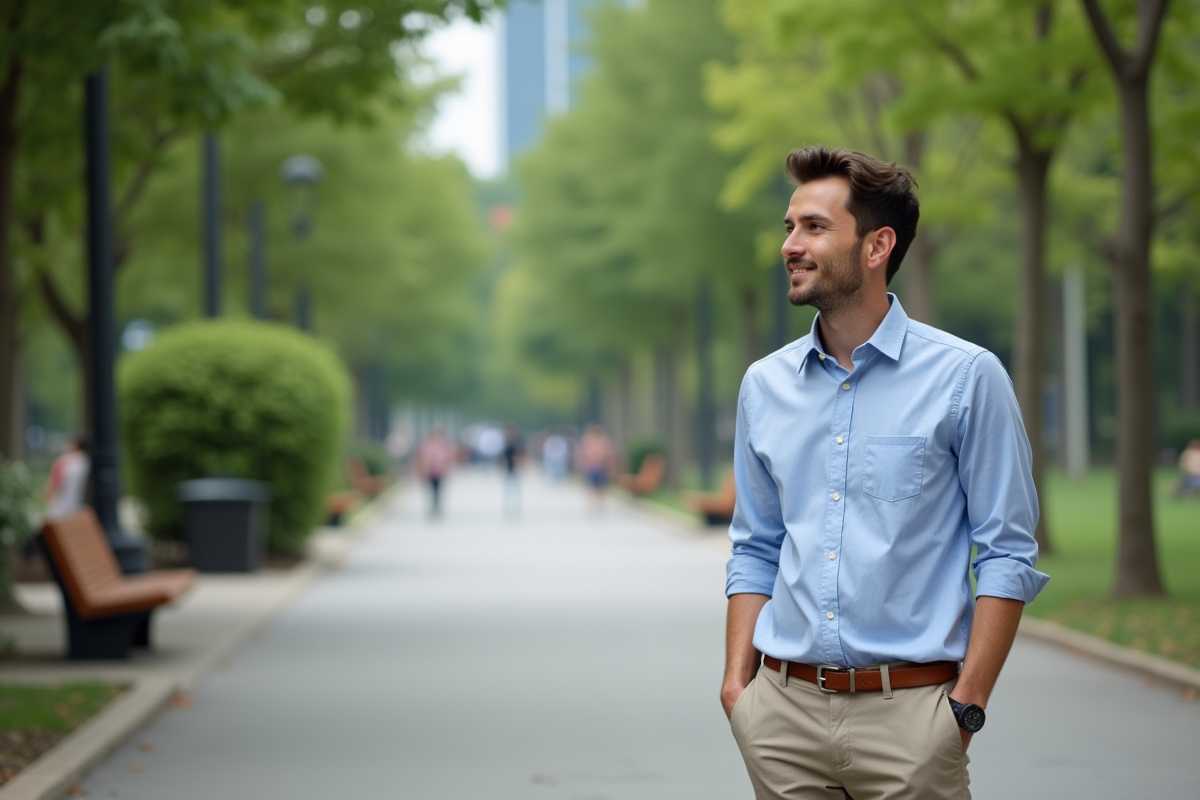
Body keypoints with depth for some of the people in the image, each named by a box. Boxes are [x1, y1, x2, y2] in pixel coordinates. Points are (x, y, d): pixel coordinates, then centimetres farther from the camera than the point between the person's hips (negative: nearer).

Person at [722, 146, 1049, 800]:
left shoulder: (966, 376, -4)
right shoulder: (764, 385, 9)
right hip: (785, 708, 4)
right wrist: (737, 679, 4)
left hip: (907, 711, -4)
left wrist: (968, 703, -10)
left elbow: (1007, 554, -4)